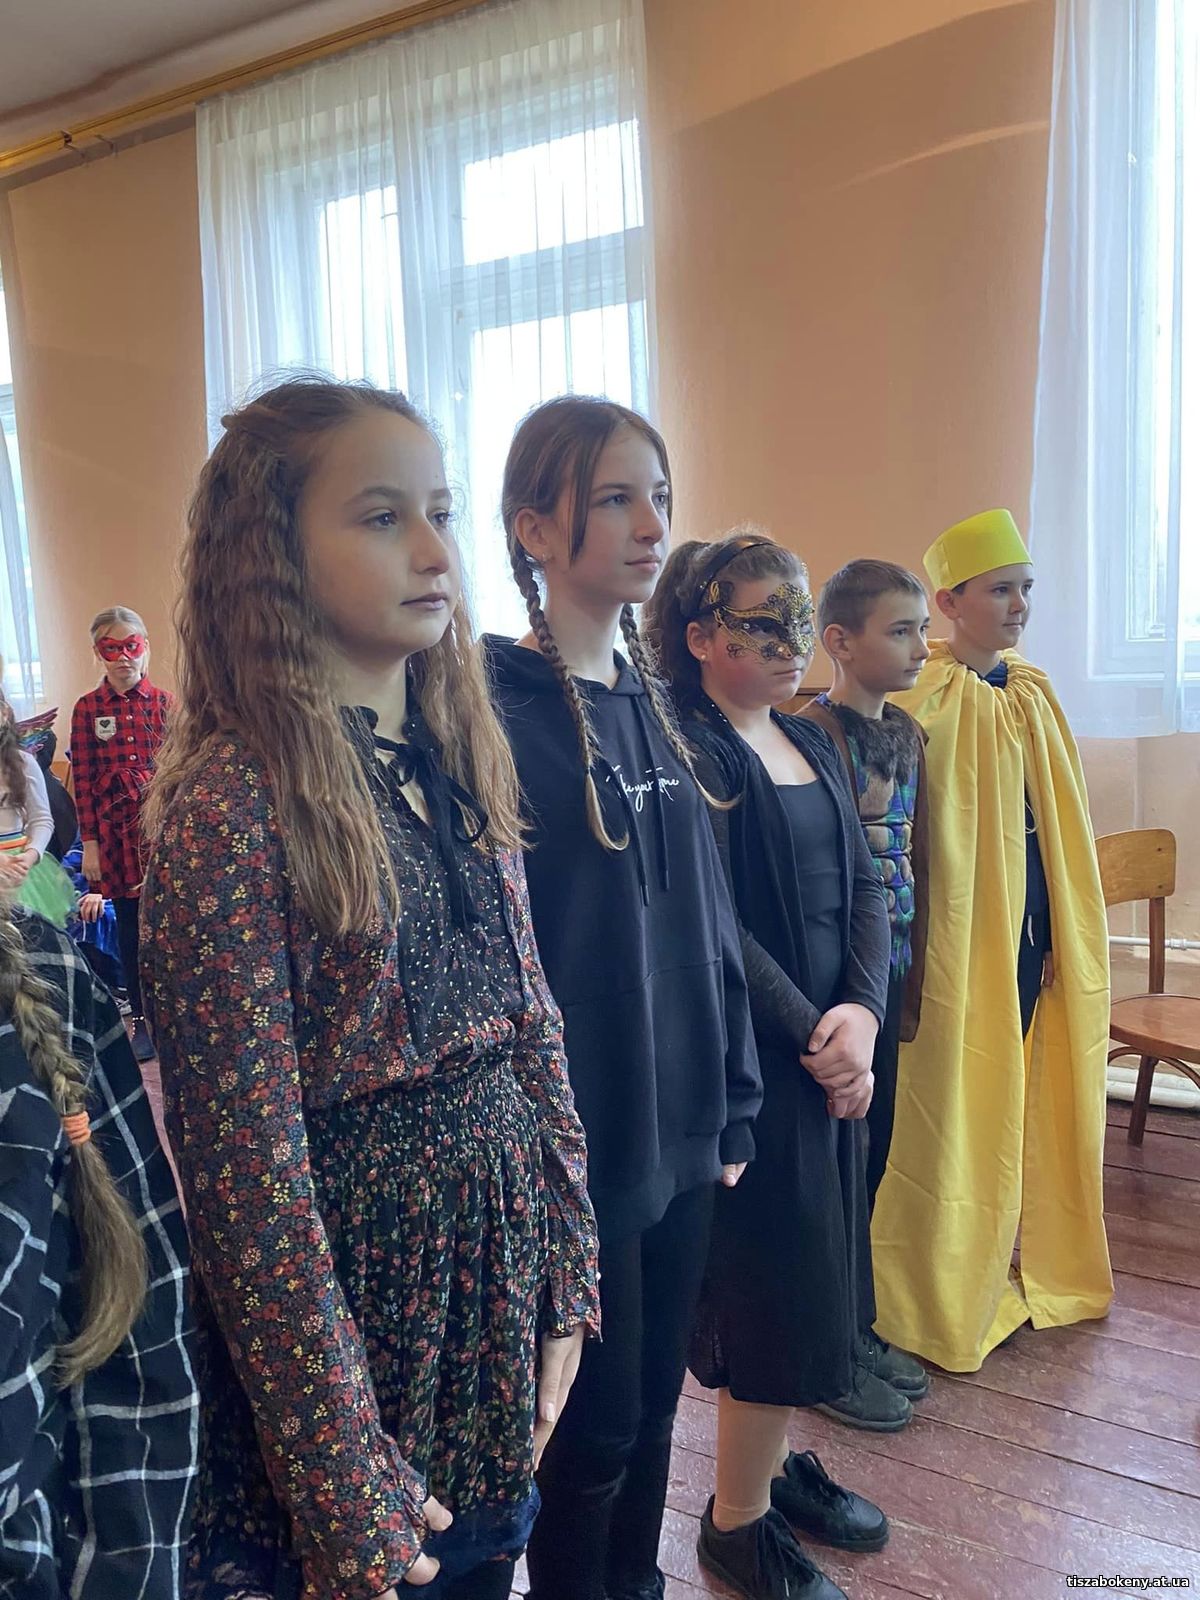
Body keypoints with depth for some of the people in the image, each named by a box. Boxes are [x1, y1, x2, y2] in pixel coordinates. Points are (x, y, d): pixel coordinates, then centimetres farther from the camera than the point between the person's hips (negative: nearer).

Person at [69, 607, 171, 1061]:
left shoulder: (165, 703, 0)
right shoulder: (86, 709, 1)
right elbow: (82, 781, 1)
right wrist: (89, 843, -1)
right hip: (115, 830, 1)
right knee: (130, 926, 9)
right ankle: (142, 1019, 22)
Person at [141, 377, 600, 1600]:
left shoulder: (462, 763, 2)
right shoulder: (230, 801, -19)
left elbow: (535, 1032, 6)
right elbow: (248, 1159, -18)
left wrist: (566, 1286, 5)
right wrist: (345, 1488, -12)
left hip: (503, 1264, 6)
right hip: (344, 1280, -6)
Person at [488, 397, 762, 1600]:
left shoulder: (653, 706, 7)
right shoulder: (494, 709, -15)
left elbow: (707, 917, 9)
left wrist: (734, 1102, 10)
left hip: (680, 1131, 7)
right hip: (575, 1145, -6)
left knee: (653, 1407, 22)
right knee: (593, 1429, 13)